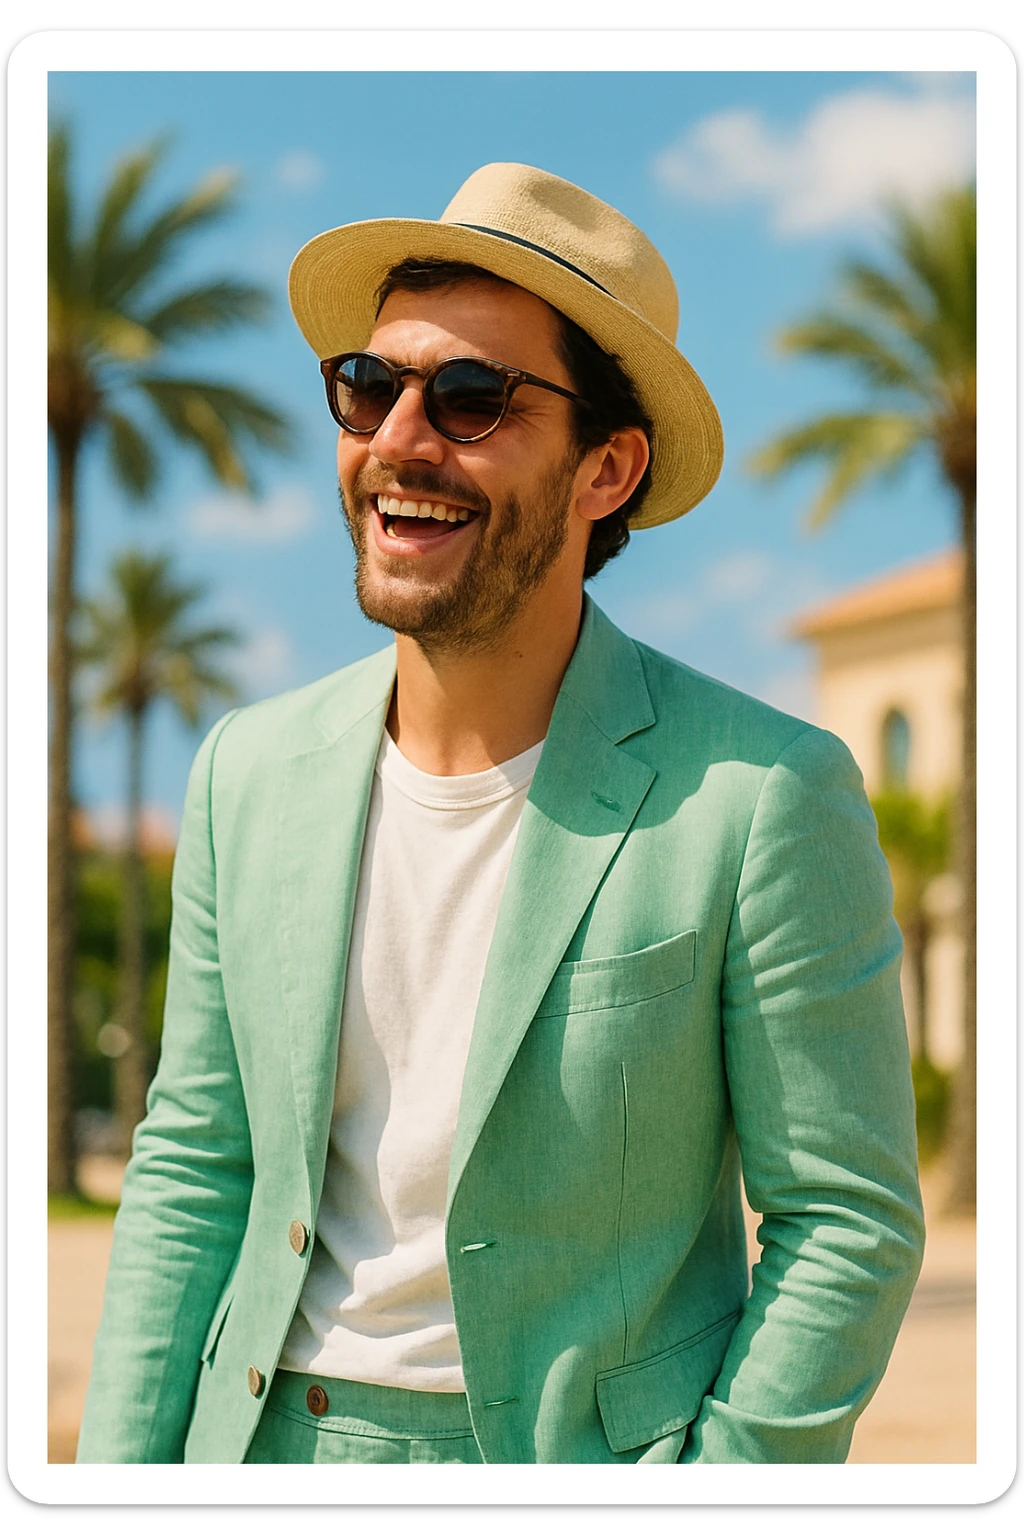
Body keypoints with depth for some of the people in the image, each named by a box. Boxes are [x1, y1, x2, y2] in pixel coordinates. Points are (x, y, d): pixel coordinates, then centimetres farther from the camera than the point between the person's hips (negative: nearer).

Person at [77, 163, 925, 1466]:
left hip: (583, 1449, -4)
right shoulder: (251, 772, 0)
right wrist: (119, 1471, 1)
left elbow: (846, 1225, -10)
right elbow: (190, 1170, 5)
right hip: (266, 1435, 4)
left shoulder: (765, 799, -15)